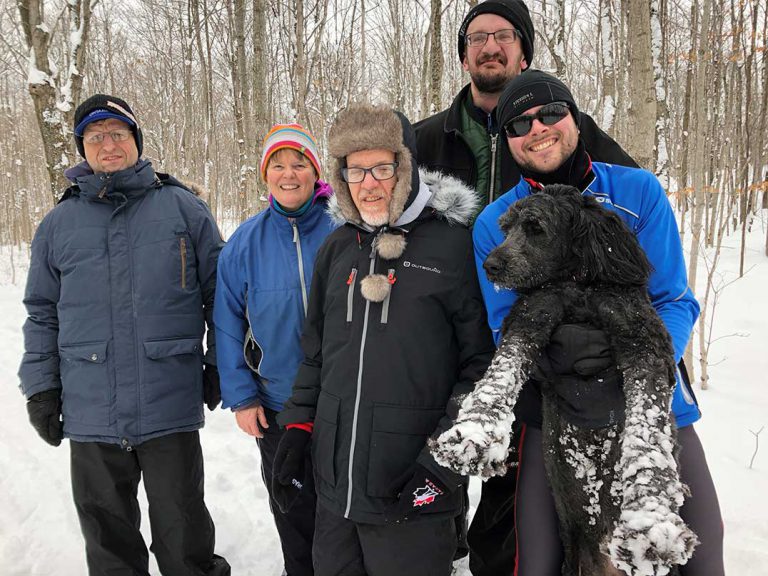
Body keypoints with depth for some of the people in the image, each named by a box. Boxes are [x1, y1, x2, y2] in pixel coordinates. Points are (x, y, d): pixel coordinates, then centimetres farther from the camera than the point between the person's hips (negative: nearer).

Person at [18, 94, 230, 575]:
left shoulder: (184, 209, 0)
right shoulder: (59, 224, 7)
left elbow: (220, 292, 4)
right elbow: (42, 314, 13)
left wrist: (219, 365, 2)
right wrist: (41, 388, 8)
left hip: (171, 410, -2)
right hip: (90, 414, 3)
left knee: (183, 534, 11)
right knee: (107, 536, 17)